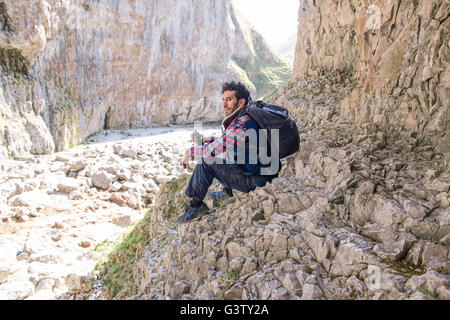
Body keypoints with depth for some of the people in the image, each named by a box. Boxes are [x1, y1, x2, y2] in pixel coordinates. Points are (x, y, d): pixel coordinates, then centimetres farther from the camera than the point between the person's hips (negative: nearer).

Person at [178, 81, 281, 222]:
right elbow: (228, 140, 23)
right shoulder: (249, 118, 6)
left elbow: (210, 151, -23)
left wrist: (188, 153, -5)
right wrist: (207, 139, 13)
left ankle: (196, 205, 2)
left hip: (254, 180, -10)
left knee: (206, 161, -11)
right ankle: (227, 192, 35)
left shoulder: (240, 125, -25)